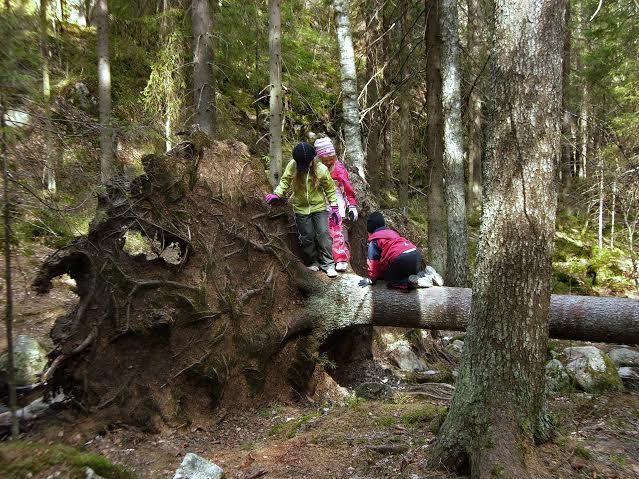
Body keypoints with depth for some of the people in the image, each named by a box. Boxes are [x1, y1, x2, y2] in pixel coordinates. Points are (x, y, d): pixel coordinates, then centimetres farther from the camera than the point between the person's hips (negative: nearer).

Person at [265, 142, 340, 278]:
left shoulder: (321, 169, -14)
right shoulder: (292, 166, -12)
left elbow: (330, 189, -3)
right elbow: (285, 181, 2)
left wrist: (334, 207, -5)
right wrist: (277, 194, -12)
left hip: (319, 207, -1)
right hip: (301, 209, 1)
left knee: (323, 234, -4)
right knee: (307, 237, 7)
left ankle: (328, 264, 5)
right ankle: (313, 263, 26)